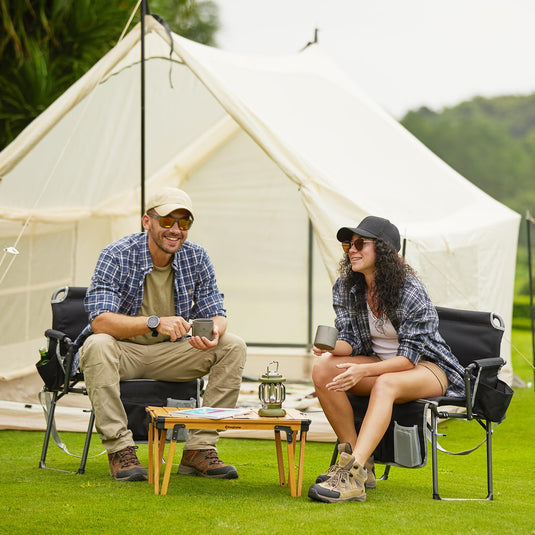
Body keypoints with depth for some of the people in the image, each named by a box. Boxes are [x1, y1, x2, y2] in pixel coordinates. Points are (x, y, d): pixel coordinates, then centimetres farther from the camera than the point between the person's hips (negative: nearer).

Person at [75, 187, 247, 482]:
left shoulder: (196, 257, -4)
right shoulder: (116, 256, -17)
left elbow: (215, 314, -1)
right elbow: (99, 320, -28)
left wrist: (214, 332, -28)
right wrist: (154, 322, -43)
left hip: (170, 353, 4)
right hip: (123, 352, -4)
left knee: (233, 346, -15)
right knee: (97, 345, -37)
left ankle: (199, 449, -16)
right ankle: (120, 449, -29)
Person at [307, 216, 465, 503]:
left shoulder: (411, 292, -21)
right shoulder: (345, 288, -2)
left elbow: (409, 357, -23)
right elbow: (352, 342, -2)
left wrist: (363, 371, -36)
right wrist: (332, 347, -26)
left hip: (426, 365, -6)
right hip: (379, 362, 6)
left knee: (384, 384, -40)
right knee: (322, 369, -21)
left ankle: (352, 476, -52)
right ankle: (355, 459, -20)